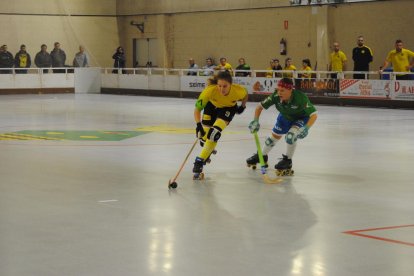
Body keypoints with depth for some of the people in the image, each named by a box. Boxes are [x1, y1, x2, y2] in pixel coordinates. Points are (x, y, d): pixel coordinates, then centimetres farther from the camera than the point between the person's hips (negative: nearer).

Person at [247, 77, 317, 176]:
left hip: (301, 118, -4)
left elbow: (314, 114, -37)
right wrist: (255, 120, -32)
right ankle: (262, 156, 42)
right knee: (274, 136, 16)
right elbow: (260, 106, -19)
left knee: (291, 135, -27)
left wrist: (306, 128, -50)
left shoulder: (300, 98, -41)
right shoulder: (276, 96, -32)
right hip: (285, 117, 4)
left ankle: (288, 161, -4)